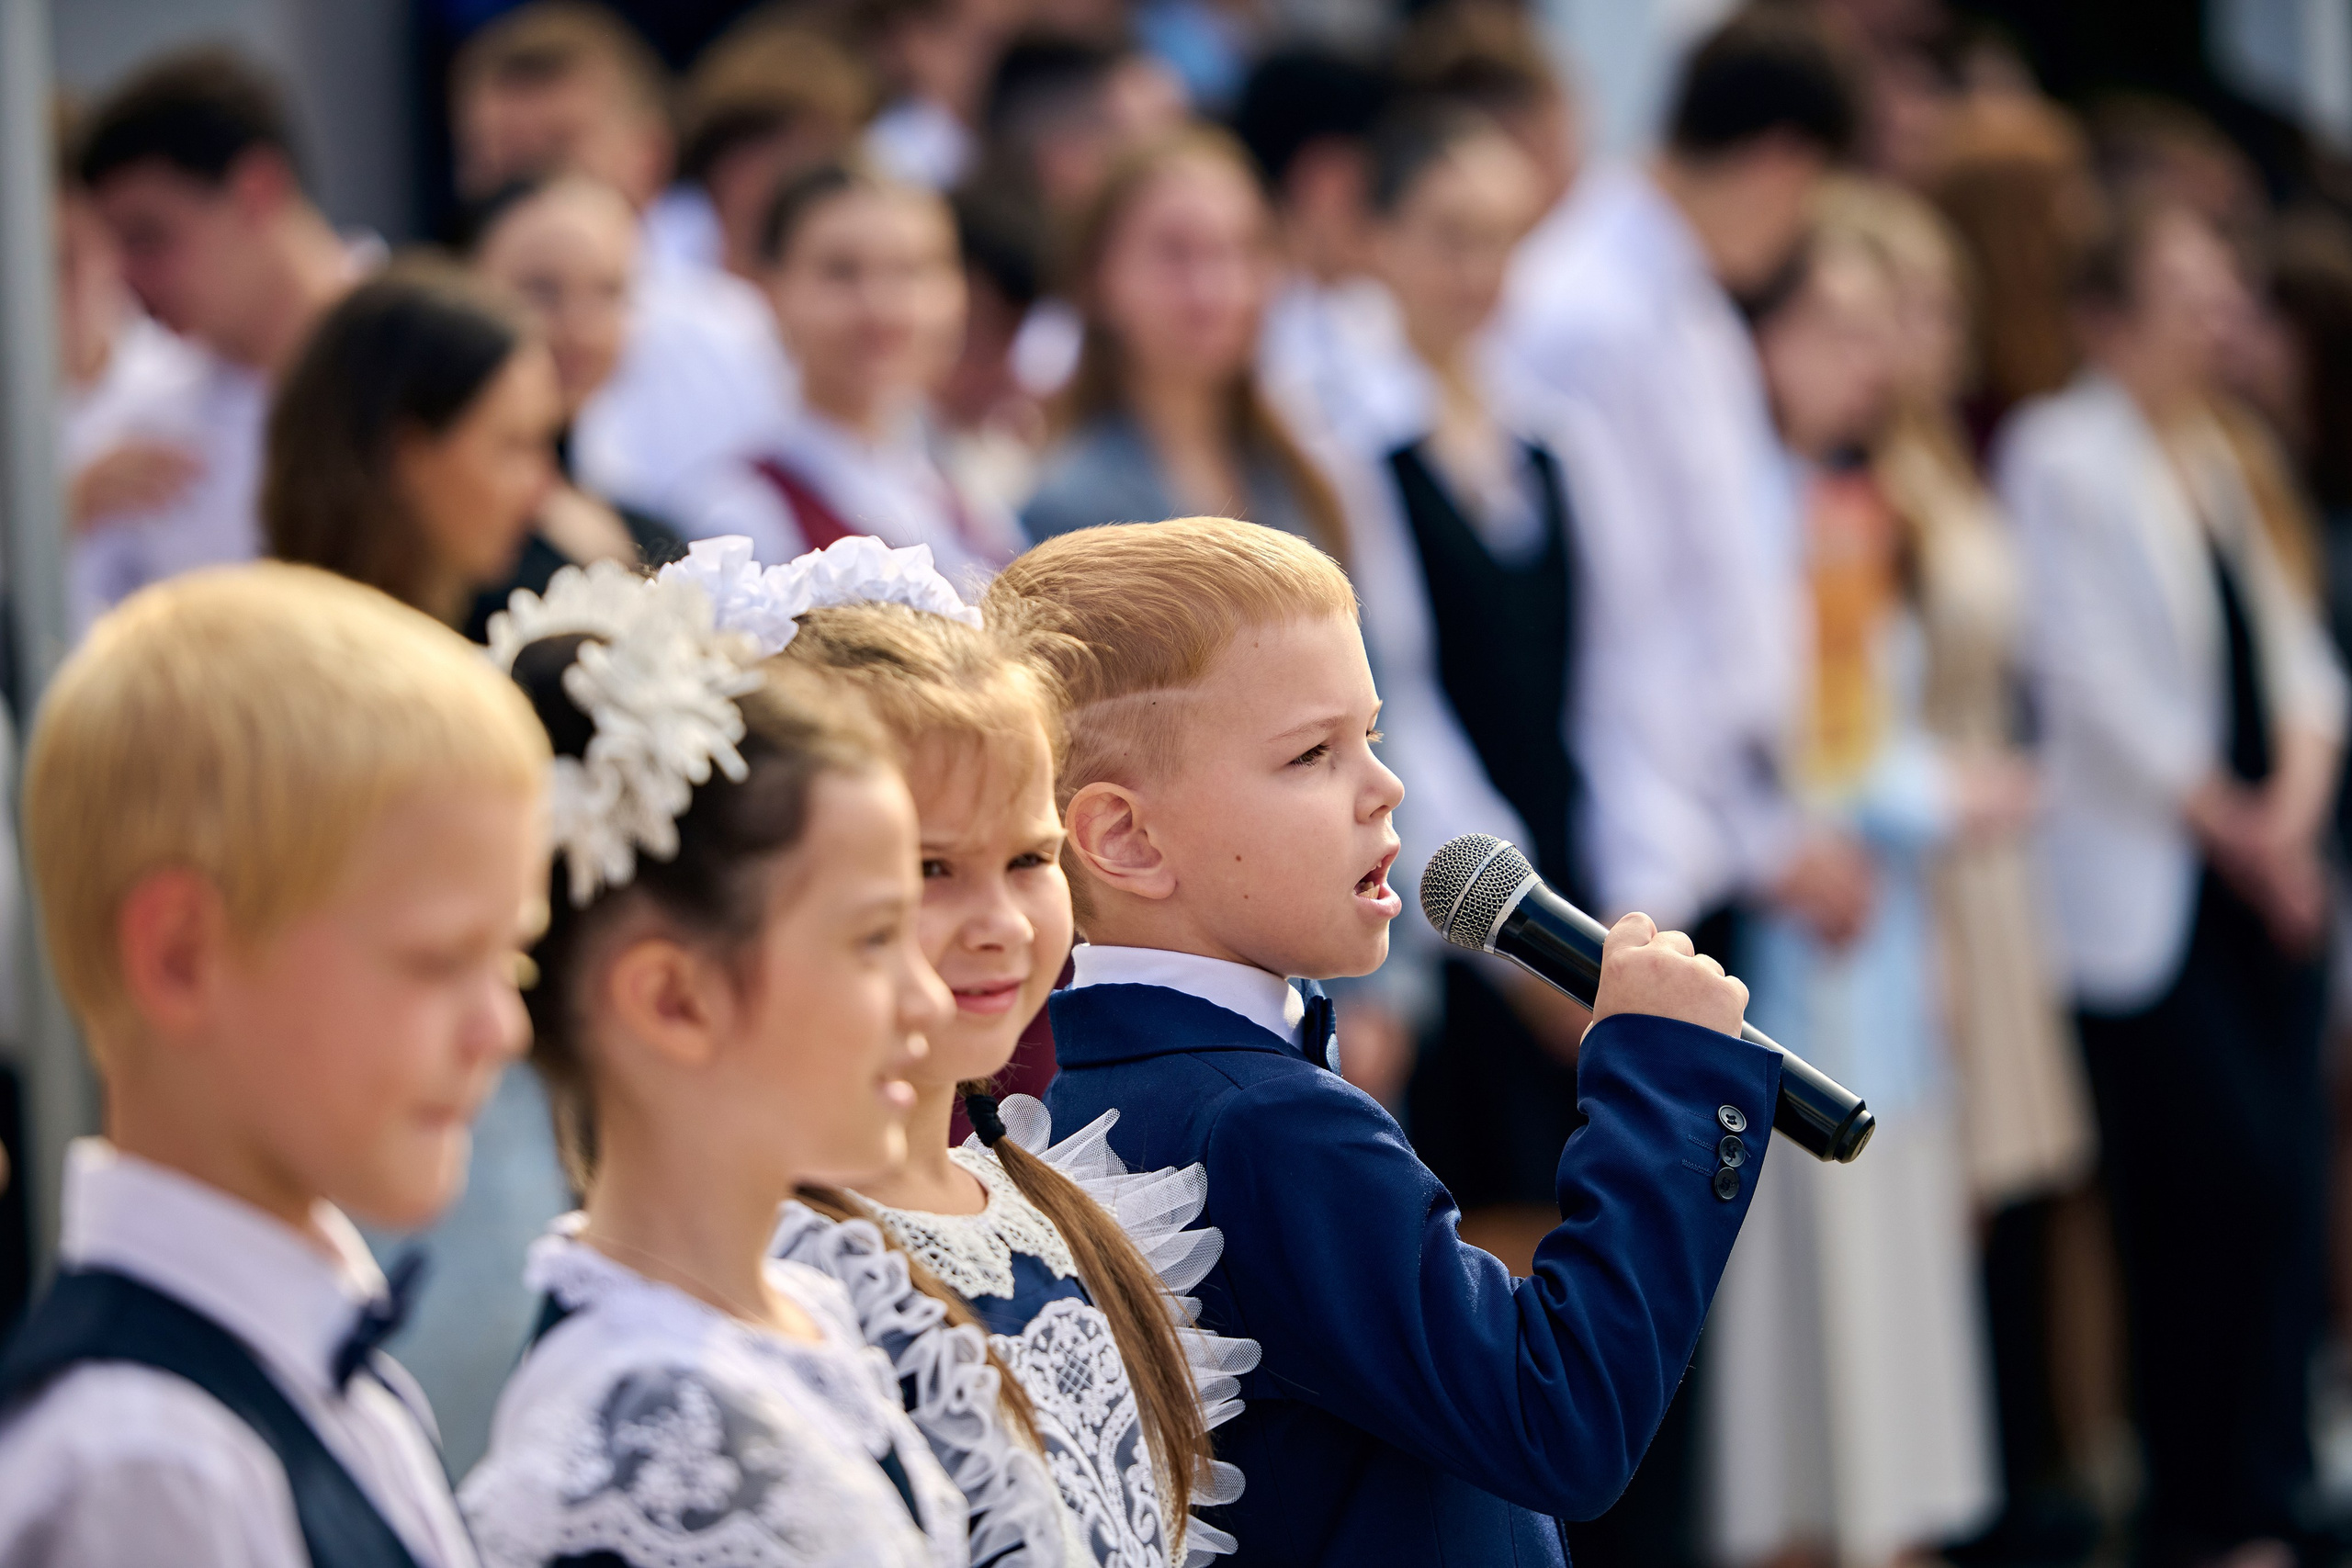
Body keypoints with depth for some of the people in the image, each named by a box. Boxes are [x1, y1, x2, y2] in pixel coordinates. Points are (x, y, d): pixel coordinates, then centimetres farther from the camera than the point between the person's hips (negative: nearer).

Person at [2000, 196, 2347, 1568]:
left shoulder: (2227, 456, 14)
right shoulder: (2063, 456, -7)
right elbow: (2098, 681, -12)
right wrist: (2232, 827, -8)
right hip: (2146, 880, -7)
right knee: (2216, 1184, -9)